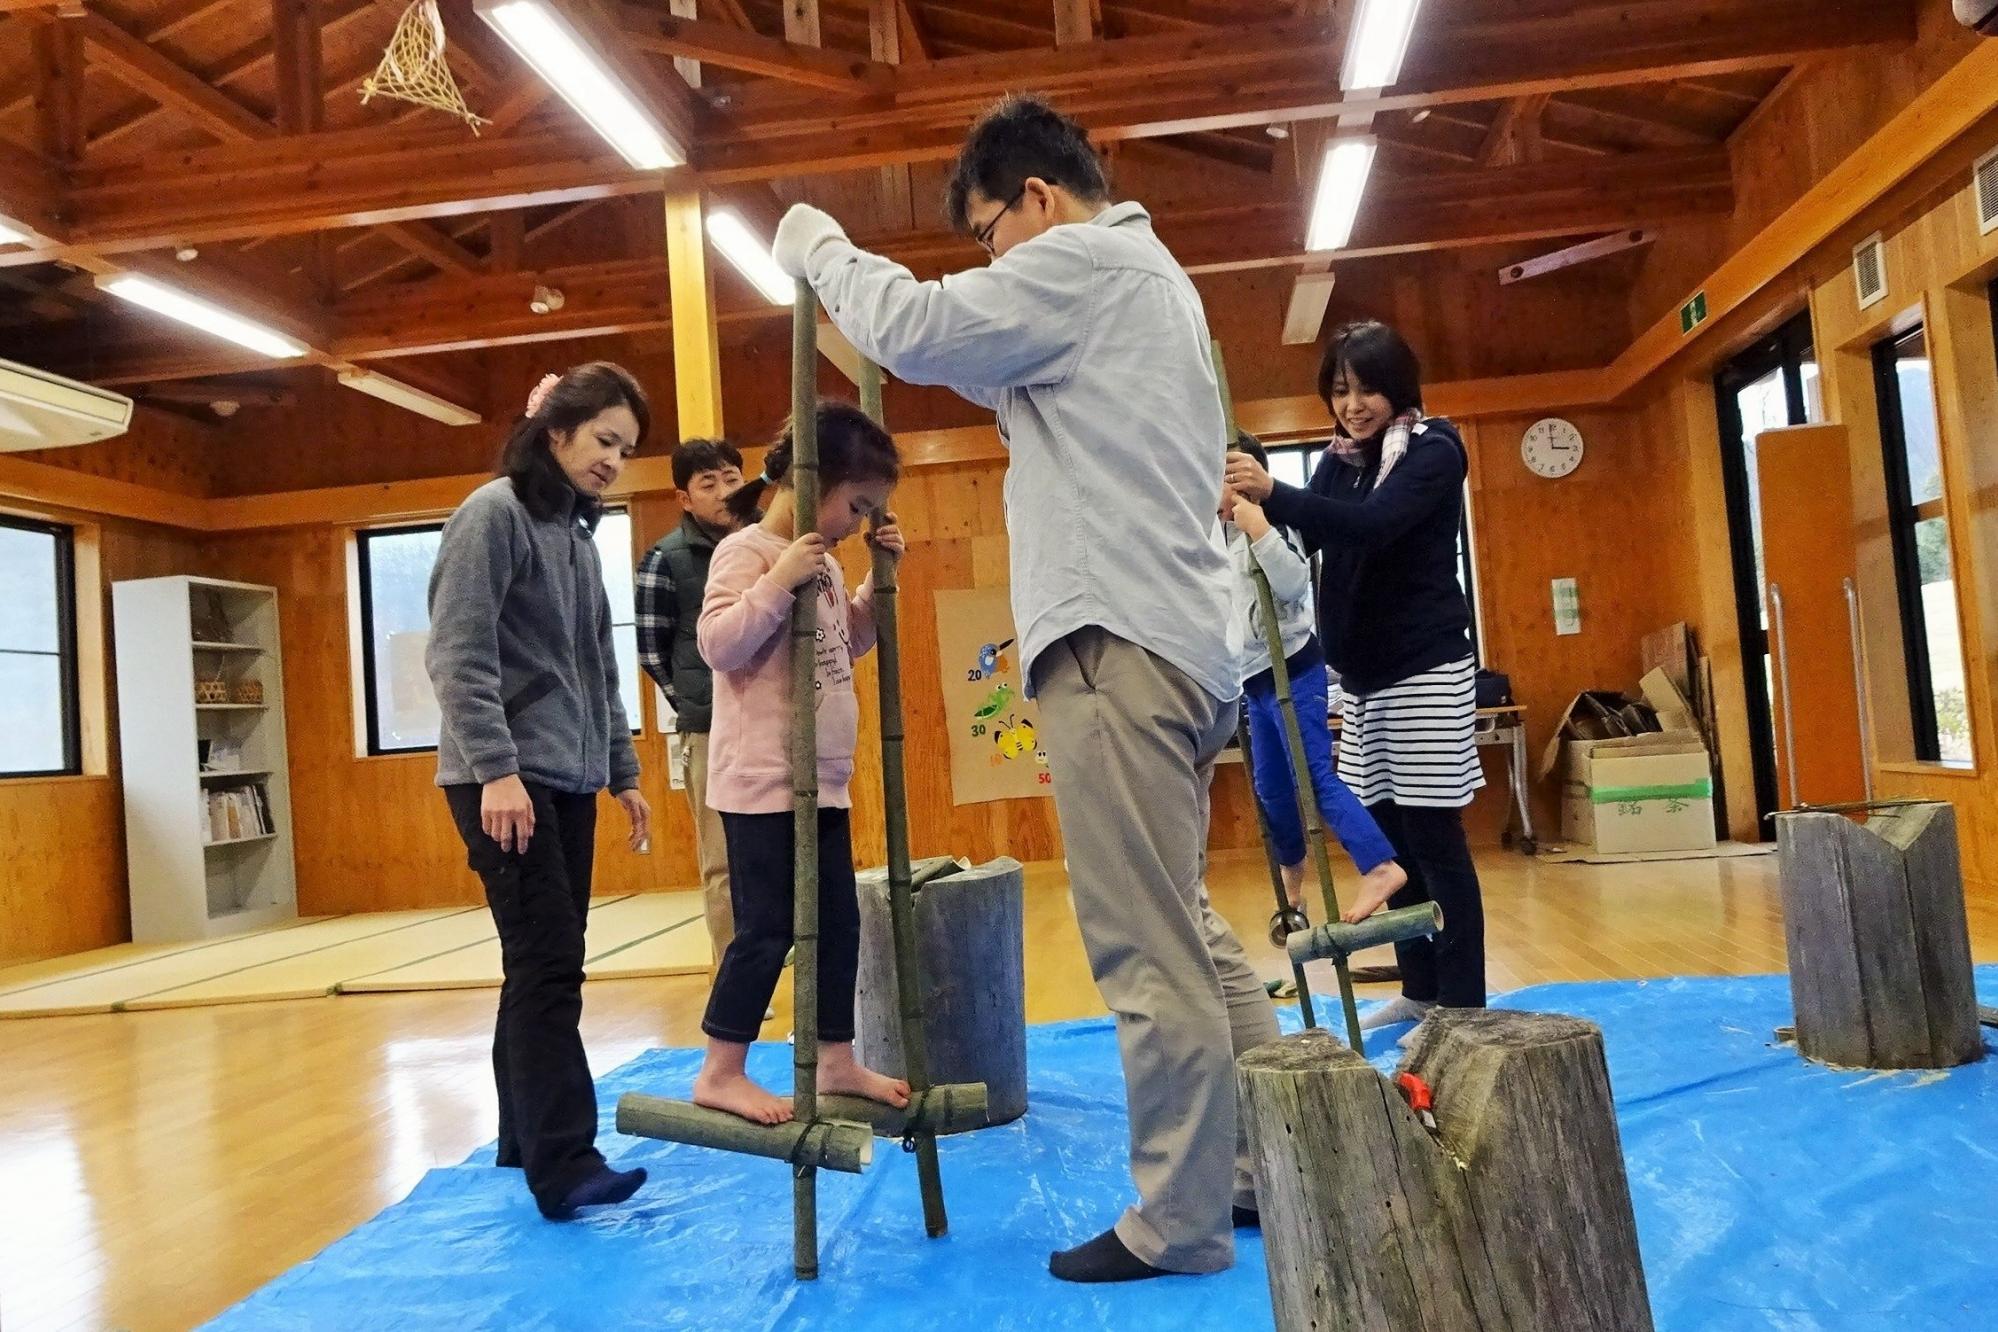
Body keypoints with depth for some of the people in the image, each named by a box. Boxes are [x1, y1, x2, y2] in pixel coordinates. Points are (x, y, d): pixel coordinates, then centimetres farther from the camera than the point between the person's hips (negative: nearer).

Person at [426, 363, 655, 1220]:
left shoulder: (579, 533, 18)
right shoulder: (495, 513, -6)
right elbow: (459, 656, -15)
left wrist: (621, 771, 19)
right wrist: (496, 768, -22)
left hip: (568, 781, 8)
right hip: (505, 780, -8)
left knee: (546, 967, 10)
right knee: (548, 965, -12)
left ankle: (526, 1138, 19)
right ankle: (563, 1166, -11)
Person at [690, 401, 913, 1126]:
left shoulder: (823, 563, 13)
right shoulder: (748, 550, -12)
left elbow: (849, 643, 23)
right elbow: (717, 644, -22)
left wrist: (878, 582, 13)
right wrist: (778, 582, -28)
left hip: (823, 780, 9)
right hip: (763, 781, -9)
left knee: (837, 923, 13)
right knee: (766, 929, -3)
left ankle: (836, 1060, 26)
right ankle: (720, 1073, 12)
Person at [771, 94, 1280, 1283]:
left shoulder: (1085, 260, -5)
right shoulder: (1144, 277, 27)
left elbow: (922, 332, -13)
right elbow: (1005, 373, 32)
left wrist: (822, 251, 5)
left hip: (1121, 643, -10)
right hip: (1179, 642, 10)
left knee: (1149, 951, -6)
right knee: (1189, 931, 14)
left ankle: (1179, 1222, 4)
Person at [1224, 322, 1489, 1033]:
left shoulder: (1434, 450, -8)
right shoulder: (1338, 461, 12)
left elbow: (1373, 523, -26)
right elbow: (1306, 539, 3)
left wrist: (1272, 493, -38)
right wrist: (1250, 506, -16)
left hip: (1425, 669, -6)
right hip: (1362, 674, 7)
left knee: (1434, 838, -5)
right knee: (1390, 836, 10)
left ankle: (1464, 1006, 3)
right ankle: (1421, 990, 22)